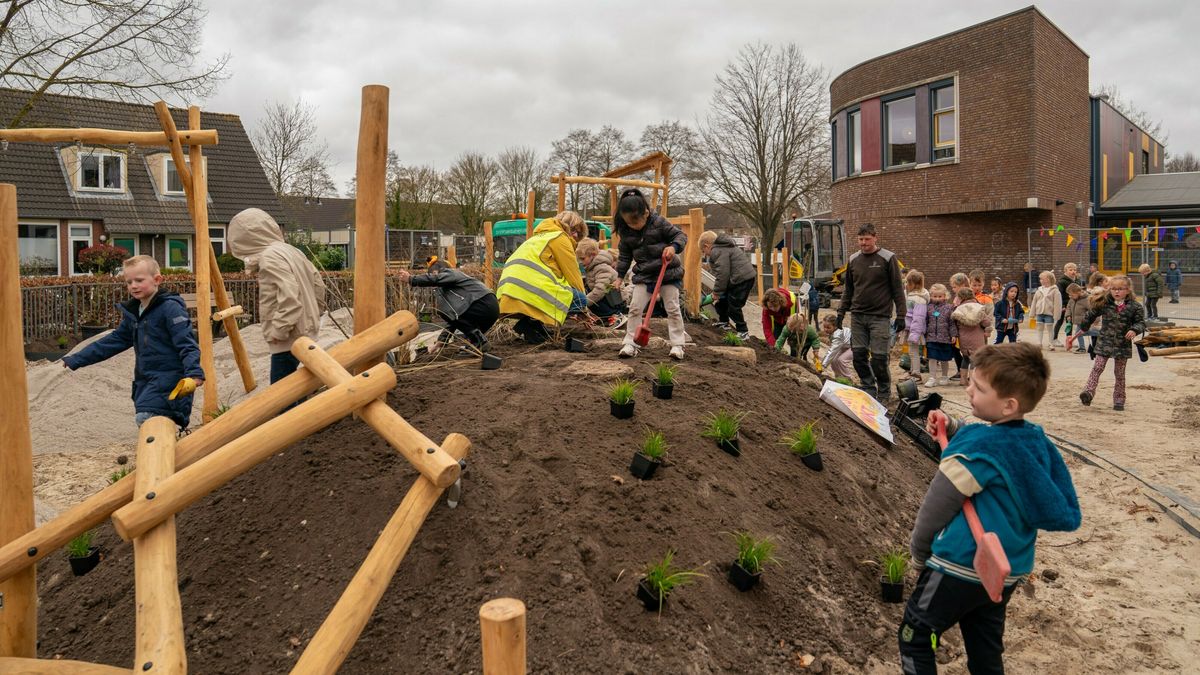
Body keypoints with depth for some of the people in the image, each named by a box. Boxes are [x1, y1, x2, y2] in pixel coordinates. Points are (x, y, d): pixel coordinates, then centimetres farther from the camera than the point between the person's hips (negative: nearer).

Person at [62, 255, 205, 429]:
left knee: (145, 417, -26)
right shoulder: (133, 313, 17)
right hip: (146, 381, 8)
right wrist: (76, 360, 25)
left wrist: (193, 373, -32)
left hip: (169, 377, -8)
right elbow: (113, 341, 24)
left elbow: (187, 345, -17)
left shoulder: (170, 308, -10)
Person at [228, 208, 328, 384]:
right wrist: (314, 314, 22)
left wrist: (278, 331, -21)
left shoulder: (269, 257, -17)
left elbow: (289, 297, -28)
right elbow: (318, 283, 18)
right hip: (303, 333, 10)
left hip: (289, 339, -10)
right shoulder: (290, 250, 11)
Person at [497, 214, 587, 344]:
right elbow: (573, 274, 6)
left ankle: (528, 323, 6)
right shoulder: (560, 237, 6)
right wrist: (582, 296, 21)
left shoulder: (539, 237, 34)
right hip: (529, 294, -9)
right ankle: (532, 324, -10)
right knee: (580, 299, -1)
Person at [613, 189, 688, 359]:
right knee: (635, 308, -3)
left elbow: (681, 235, -9)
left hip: (668, 272, -3)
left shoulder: (659, 222, -14)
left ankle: (677, 344, 7)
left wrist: (674, 247, -29)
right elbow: (625, 255, 10)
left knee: (673, 308, -1)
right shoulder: (626, 232, -2)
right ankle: (630, 343, 5)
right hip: (644, 275, 3)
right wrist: (620, 275, 7)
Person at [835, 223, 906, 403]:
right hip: (857, 316, 4)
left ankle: (884, 393, 11)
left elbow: (898, 289, -2)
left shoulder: (888, 258, -3)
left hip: (880, 317, -4)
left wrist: (900, 316, -5)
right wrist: (841, 311, 12)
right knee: (859, 354, 2)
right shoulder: (853, 260, 10)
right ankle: (868, 388, 18)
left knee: (878, 357, -6)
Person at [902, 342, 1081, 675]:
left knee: (915, 636, 8)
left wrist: (919, 554, 1)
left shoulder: (977, 445, -23)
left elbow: (936, 507, -14)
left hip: (961, 566, -8)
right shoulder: (1038, 441, 0)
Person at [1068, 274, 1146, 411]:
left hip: (1123, 343, 0)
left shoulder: (1134, 306, -5)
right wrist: (1081, 330, 14)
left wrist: (1134, 330, -22)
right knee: (1097, 368, -9)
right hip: (1104, 342, 0)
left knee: (1119, 372, 8)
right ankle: (1089, 392, -15)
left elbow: (1141, 322, -1)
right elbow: (1091, 316, 8)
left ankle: (1119, 400, 16)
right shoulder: (1104, 303, -2)